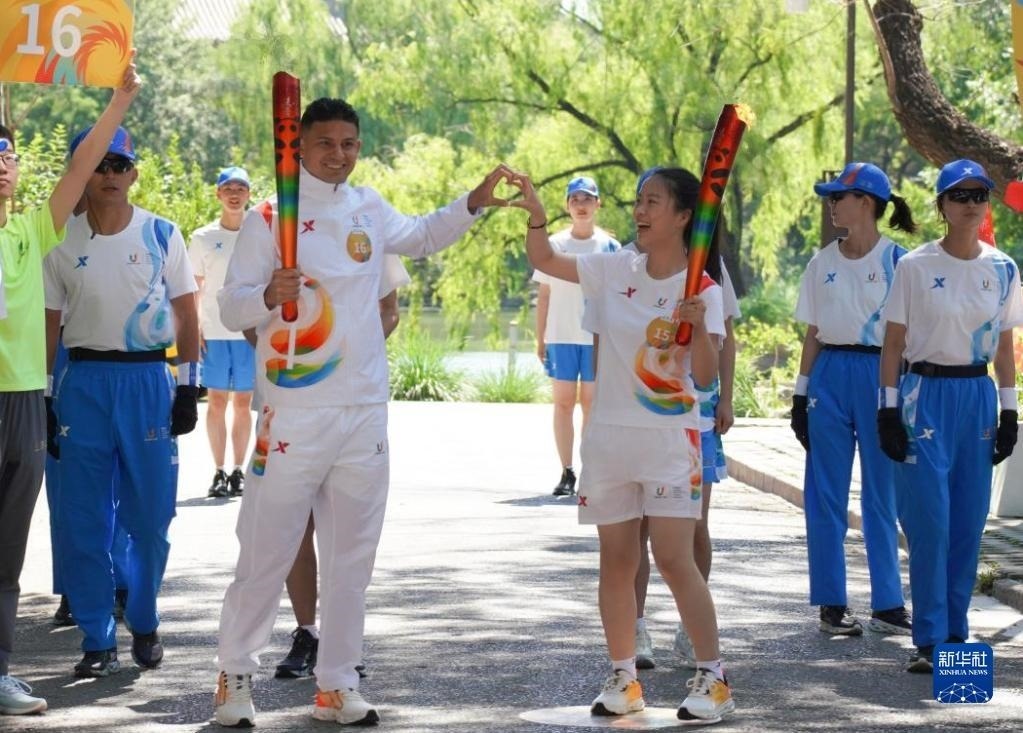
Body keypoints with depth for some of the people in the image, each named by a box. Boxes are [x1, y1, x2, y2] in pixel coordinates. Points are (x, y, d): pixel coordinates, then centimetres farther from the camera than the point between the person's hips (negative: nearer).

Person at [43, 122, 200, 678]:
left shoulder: (161, 235, 4)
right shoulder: (61, 241, 5)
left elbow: (186, 314, 7)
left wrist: (188, 386, 0)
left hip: (149, 379, -1)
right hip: (84, 379, 1)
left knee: (150, 515, 3)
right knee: (82, 518, -1)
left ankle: (144, 625, 22)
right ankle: (96, 639, 7)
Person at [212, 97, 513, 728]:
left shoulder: (369, 210, 11)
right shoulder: (270, 219, -6)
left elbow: (421, 237, 31)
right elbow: (231, 306, -10)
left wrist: (475, 203, 17)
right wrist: (269, 294, -31)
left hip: (365, 411, 5)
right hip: (294, 412, -5)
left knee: (353, 557, 9)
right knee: (266, 555, -3)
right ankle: (237, 677, 10)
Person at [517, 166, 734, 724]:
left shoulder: (701, 289, -9)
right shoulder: (616, 271, 2)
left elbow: (705, 375, -14)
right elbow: (545, 262, 6)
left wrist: (698, 326, -31)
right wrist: (537, 214, -10)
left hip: (670, 441, -4)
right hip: (609, 437, 4)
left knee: (674, 558, -10)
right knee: (616, 561, 8)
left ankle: (712, 678, -1)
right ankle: (623, 678, 17)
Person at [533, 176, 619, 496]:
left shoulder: (609, 246, 5)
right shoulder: (554, 245, 6)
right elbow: (544, 295, 8)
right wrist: (540, 339, 4)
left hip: (598, 337, -1)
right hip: (560, 335, 1)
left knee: (591, 401, 0)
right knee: (563, 401, 0)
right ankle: (567, 473, 4)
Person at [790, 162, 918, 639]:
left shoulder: (897, 261, -2)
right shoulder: (823, 263, 8)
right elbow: (813, 334, 11)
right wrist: (801, 393, 6)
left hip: (880, 374, -3)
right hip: (830, 376, 3)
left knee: (881, 493, 2)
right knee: (826, 495, 3)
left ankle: (888, 604, 8)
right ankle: (831, 604, 9)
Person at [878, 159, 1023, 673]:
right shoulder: (915, 266, -3)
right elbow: (893, 342, -2)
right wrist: (888, 407, -7)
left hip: (977, 396, 4)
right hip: (927, 394, -4)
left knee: (969, 521, 5)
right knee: (930, 521, -8)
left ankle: (956, 632, 16)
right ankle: (929, 639, -4)